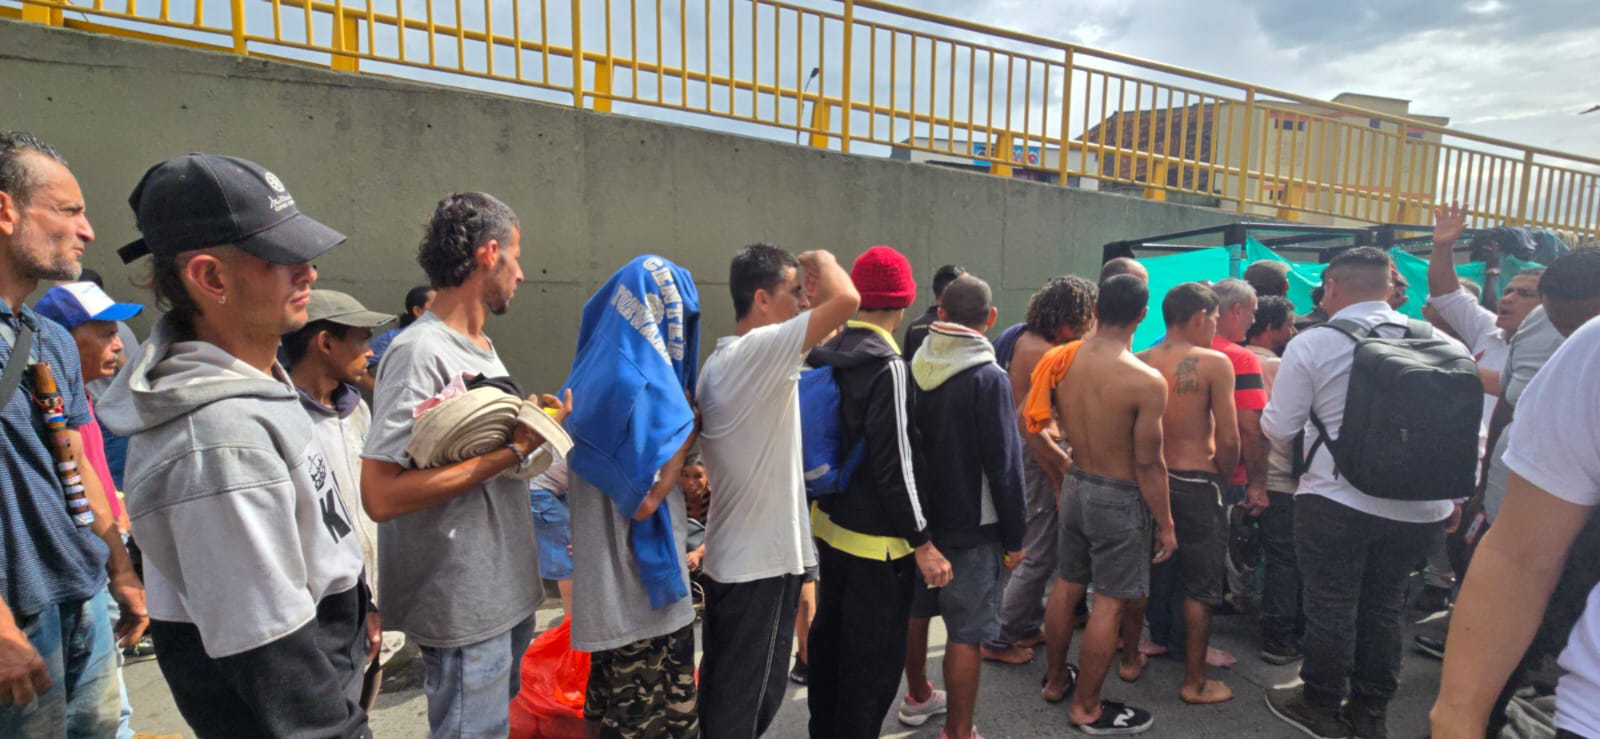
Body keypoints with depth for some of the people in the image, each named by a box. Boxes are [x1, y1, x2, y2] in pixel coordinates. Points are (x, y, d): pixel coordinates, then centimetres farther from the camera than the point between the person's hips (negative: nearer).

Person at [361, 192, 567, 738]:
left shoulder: (482, 348, 9)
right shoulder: (421, 352, -21)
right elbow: (381, 494, -28)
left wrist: (533, 424, 0)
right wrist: (510, 452, -24)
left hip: (506, 592, 9)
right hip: (465, 612, -9)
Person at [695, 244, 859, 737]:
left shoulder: (720, 360, 10)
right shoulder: (759, 349, -21)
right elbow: (846, 299, -30)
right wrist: (821, 260, -8)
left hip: (728, 556, 9)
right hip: (761, 560, -9)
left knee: (721, 689, 21)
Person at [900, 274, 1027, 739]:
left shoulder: (913, 368, 0)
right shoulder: (988, 377, -18)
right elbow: (1005, 464, -16)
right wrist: (1014, 535, -6)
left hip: (918, 514, 7)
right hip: (971, 524, -6)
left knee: (915, 610, 22)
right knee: (966, 632, 4)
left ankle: (918, 697, 42)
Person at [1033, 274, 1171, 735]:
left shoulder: (1063, 360, -5)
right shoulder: (1146, 381, -21)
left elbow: (1032, 419, 4)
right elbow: (1148, 462, -17)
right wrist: (1165, 523, -5)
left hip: (1075, 485, 6)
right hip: (1119, 497, -6)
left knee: (1066, 587, 20)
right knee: (1108, 604, 8)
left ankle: (1056, 680, 37)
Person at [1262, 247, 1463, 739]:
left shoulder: (1311, 345, -12)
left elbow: (1278, 428, -8)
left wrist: (1318, 418, 15)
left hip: (1337, 500, -4)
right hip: (1420, 506, 5)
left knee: (1331, 607, 10)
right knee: (1384, 607, 19)